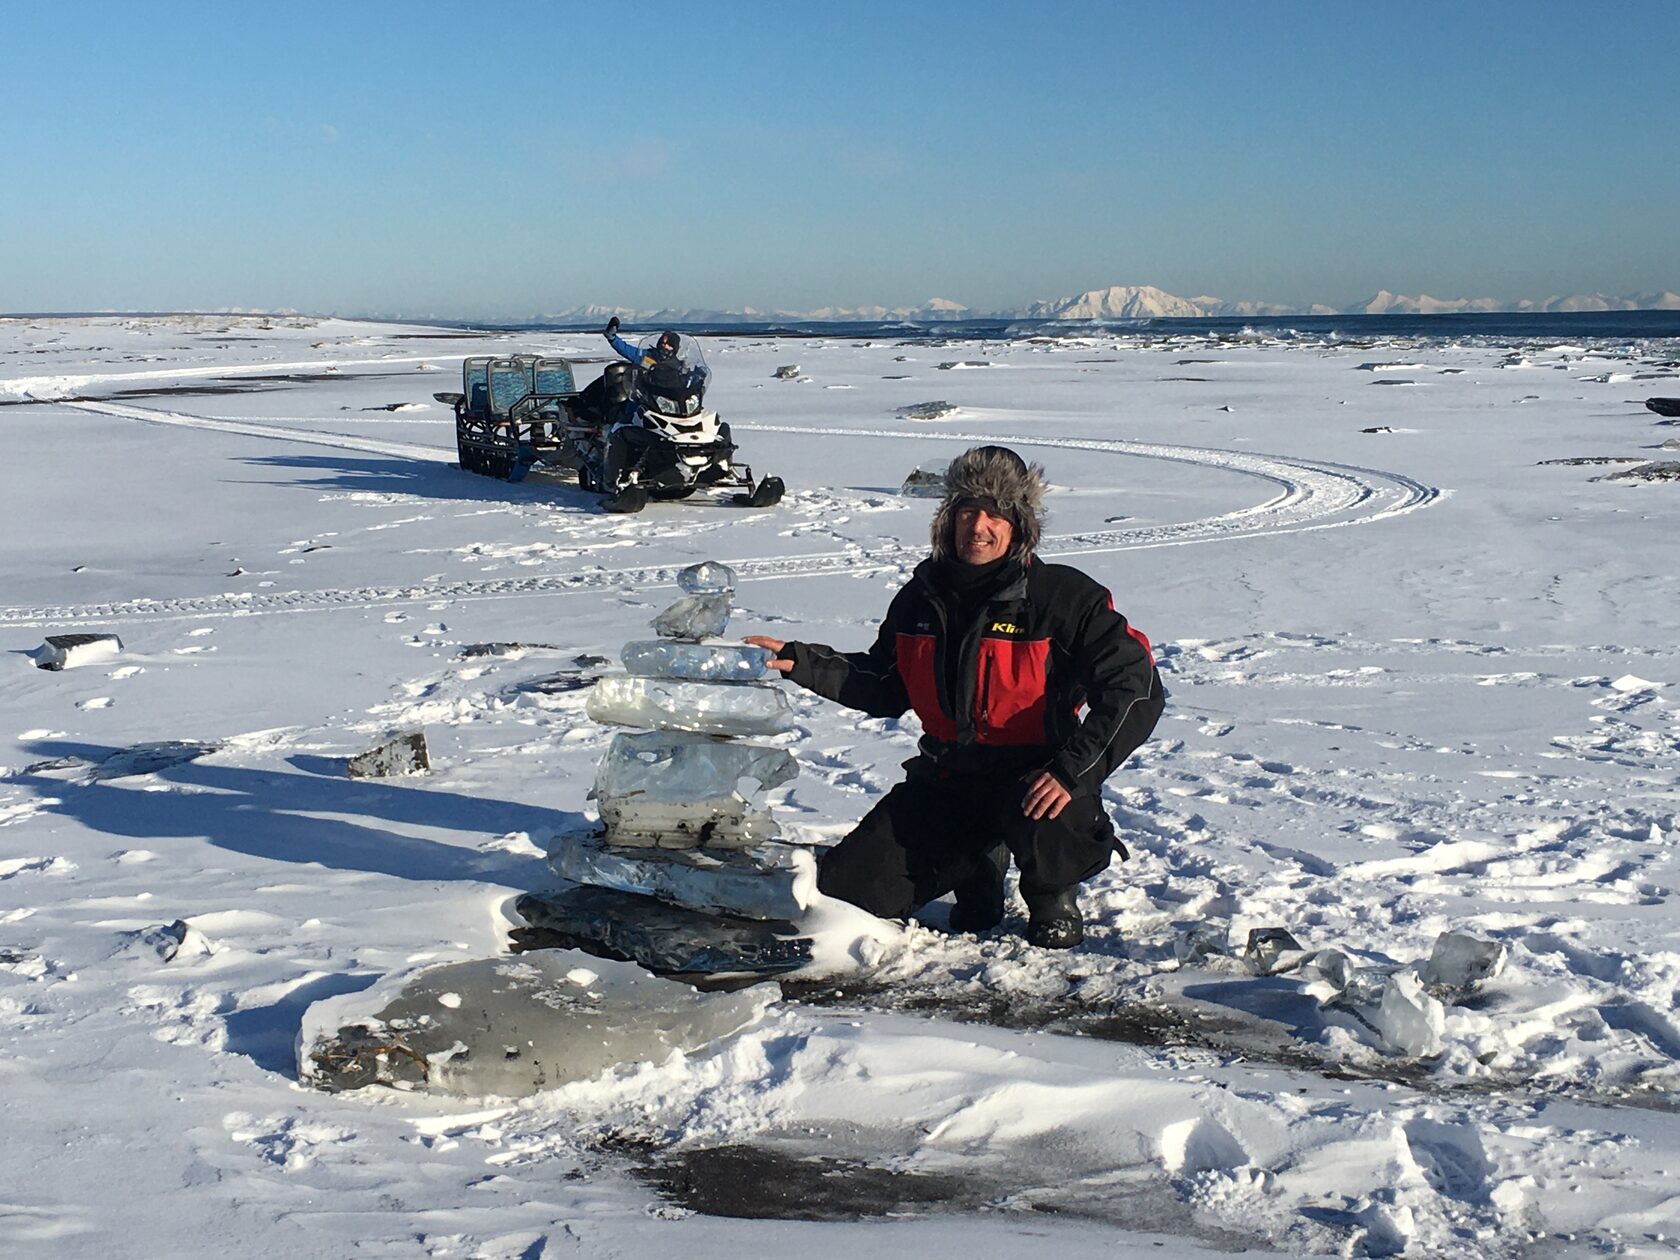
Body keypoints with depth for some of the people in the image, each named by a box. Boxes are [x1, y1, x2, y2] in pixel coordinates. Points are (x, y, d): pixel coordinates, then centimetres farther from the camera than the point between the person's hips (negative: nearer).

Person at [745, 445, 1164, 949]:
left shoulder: (1062, 596, -14)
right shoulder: (923, 596, 1)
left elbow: (1136, 687, -19)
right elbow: (885, 686, 13)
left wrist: (1072, 770, -29)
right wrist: (800, 662, 1)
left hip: (1032, 775, -4)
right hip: (947, 779, 5)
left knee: (1037, 812, -40)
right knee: (848, 888, -4)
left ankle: (1054, 897, -2)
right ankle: (978, 869, 22)